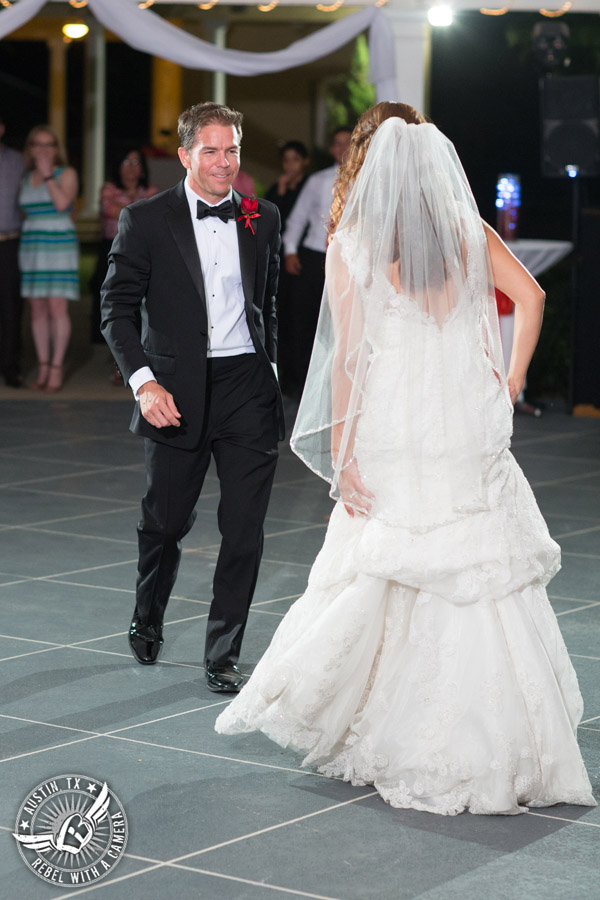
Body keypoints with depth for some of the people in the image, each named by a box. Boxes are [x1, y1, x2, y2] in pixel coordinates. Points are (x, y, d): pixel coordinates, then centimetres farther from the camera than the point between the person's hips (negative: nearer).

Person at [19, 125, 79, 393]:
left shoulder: (67, 174, -1)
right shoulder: (26, 178, 12)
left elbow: (62, 203, -18)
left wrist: (48, 174, -13)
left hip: (60, 245, -5)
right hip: (32, 247, 5)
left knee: (57, 308, -10)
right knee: (38, 310, 4)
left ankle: (56, 368, -6)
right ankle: (42, 368, 9)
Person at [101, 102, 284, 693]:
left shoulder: (263, 219, 8)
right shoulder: (146, 220, -2)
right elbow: (117, 307, -4)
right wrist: (144, 381, -15)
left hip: (247, 385, 2)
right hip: (178, 394, -2)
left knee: (245, 530, -1)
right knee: (165, 522, 10)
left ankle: (222, 657, 9)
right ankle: (147, 621, 39)